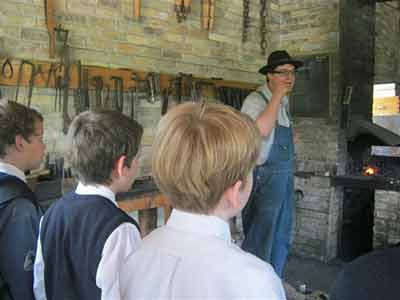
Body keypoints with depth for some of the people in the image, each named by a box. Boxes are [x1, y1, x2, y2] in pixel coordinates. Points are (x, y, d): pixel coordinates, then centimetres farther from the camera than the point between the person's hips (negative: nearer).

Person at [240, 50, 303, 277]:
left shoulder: (284, 101, 12)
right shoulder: (256, 100, -14)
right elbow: (262, 129, -33)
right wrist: (277, 95, -25)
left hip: (285, 178, 9)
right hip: (265, 178, -9)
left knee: (282, 237, 18)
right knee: (260, 239, -1)